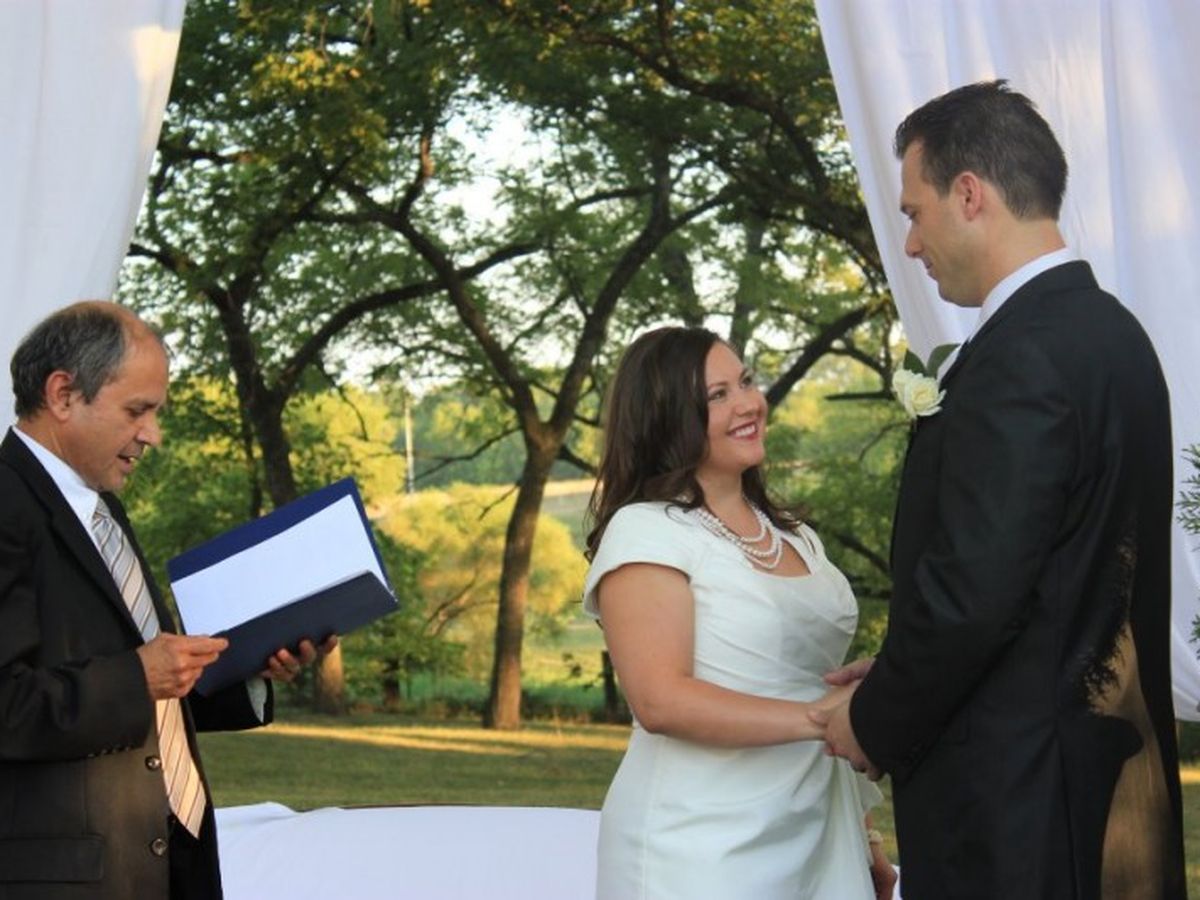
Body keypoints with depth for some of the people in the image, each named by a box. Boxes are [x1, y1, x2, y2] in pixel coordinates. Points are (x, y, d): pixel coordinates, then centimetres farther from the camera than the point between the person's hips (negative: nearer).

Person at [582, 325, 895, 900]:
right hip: (702, 850, -6)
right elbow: (660, 700, -20)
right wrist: (819, 720, -26)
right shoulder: (645, 530, -9)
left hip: (817, 837, 6)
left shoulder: (794, 536, 13)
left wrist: (863, 839, 16)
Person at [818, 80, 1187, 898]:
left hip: (1014, 788, -9)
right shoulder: (1110, 331, 11)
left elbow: (972, 589, -22)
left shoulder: (1020, 356, -18)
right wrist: (898, 679, 12)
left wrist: (878, 723, -6)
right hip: (1111, 757, 9)